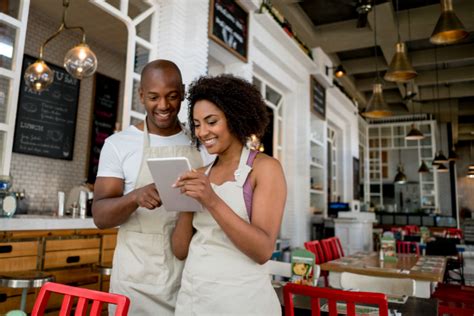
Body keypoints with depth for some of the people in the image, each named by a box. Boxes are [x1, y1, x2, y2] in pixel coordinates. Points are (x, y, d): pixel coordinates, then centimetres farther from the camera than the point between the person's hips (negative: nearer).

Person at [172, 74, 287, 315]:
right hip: (191, 295, 5)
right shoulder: (201, 175, 7)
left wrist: (212, 201, -25)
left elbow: (263, 251, -16)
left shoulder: (265, 167, -7)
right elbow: (181, 250, 4)